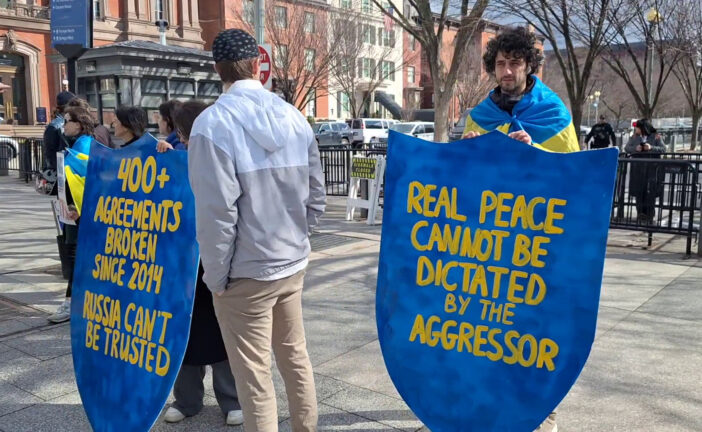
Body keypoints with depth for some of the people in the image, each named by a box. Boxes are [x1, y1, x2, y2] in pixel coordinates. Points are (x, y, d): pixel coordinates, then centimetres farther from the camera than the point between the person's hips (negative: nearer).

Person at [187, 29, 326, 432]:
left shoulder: (213, 123, -16)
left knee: (255, 375, 7)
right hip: (294, 263, 6)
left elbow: (216, 212, -19)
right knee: (296, 355, 21)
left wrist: (216, 275, -7)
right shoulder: (295, 117, 1)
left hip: (246, 272, -6)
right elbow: (316, 194, 5)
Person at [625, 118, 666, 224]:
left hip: (651, 168, -3)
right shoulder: (634, 137, 8)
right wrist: (635, 148, -14)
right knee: (639, 192, 4)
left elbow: (663, 149, -3)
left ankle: (650, 215, 7)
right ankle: (640, 214, 14)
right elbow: (626, 148, 5)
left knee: (650, 192, -1)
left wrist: (651, 148, -18)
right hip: (638, 168, 3)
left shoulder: (655, 137, -1)